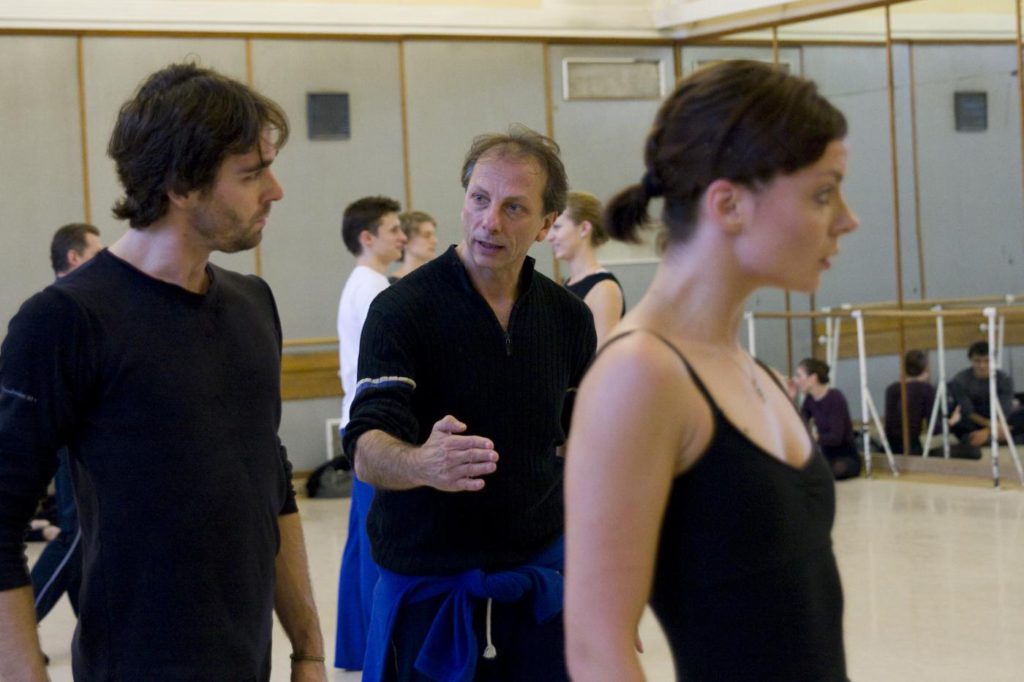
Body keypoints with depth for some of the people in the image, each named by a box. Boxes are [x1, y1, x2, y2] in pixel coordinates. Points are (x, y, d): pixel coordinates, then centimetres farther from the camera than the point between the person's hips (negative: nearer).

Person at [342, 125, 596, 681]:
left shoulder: (567, 317, 3)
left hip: (540, 580, 3)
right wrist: (423, 464, -43)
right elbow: (366, 452, -21)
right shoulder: (403, 310, -10)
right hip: (428, 589, -3)